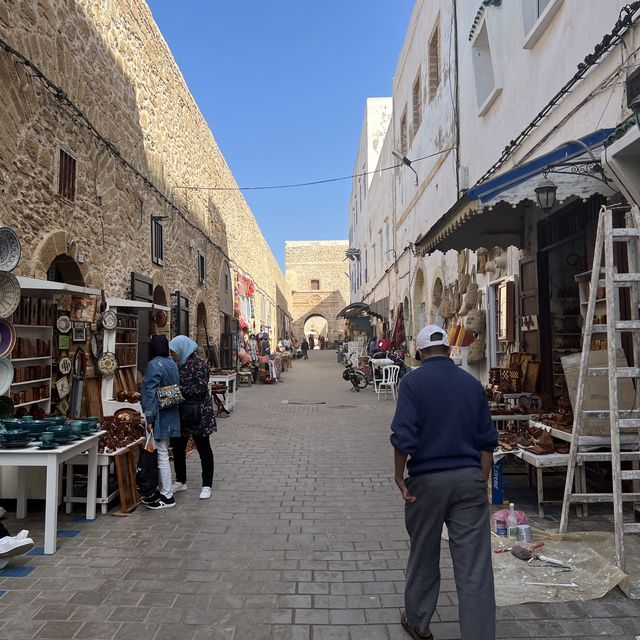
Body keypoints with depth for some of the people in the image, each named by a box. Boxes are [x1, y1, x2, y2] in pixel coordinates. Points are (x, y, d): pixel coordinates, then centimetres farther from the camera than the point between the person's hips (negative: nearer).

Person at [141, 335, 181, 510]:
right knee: (162, 454, 17)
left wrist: (149, 418, -17)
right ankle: (163, 491, 27)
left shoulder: (155, 364, -15)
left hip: (159, 416, -9)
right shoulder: (172, 363, 10)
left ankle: (167, 497, 7)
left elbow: (151, 393, -19)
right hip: (170, 414, 9)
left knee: (161, 455, -1)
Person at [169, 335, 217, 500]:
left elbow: (200, 389, -21)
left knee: (203, 449, 3)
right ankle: (180, 481, 33)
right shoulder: (179, 365, 9)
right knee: (178, 447, 16)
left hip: (197, 414, -8)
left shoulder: (198, 364, -15)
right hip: (181, 413, 8)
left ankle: (207, 486, 12)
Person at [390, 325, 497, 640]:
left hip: (427, 479, -2)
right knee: (475, 564, 6)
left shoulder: (414, 381, -8)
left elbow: (403, 435, -15)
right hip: (469, 479, 2)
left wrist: (399, 475, -3)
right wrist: (481, 481, 14)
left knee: (423, 555, 16)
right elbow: (487, 439, 6)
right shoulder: (472, 383, 4)